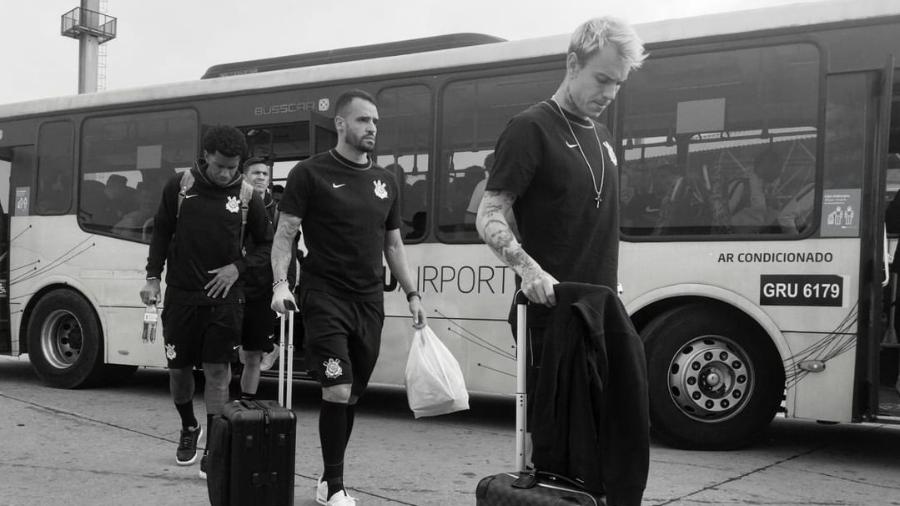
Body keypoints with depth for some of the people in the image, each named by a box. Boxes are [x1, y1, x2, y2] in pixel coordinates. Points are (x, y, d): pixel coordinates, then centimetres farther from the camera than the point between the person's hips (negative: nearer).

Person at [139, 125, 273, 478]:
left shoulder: (247, 197, -2)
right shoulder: (179, 187, -1)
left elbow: (266, 246, 7)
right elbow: (161, 233, 8)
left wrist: (237, 267, -8)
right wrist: (153, 277, 2)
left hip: (224, 296, -1)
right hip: (181, 294, 1)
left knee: (217, 369, -5)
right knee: (178, 367, 8)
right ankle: (188, 428, 35)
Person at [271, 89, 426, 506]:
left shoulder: (385, 181, 12)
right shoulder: (310, 173, -3)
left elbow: (393, 243, 18)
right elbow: (284, 235, -4)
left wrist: (411, 293, 12)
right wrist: (280, 283, -18)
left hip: (369, 300, 5)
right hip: (325, 296, -5)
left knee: (352, 395, 10)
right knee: (337, 390, -12)